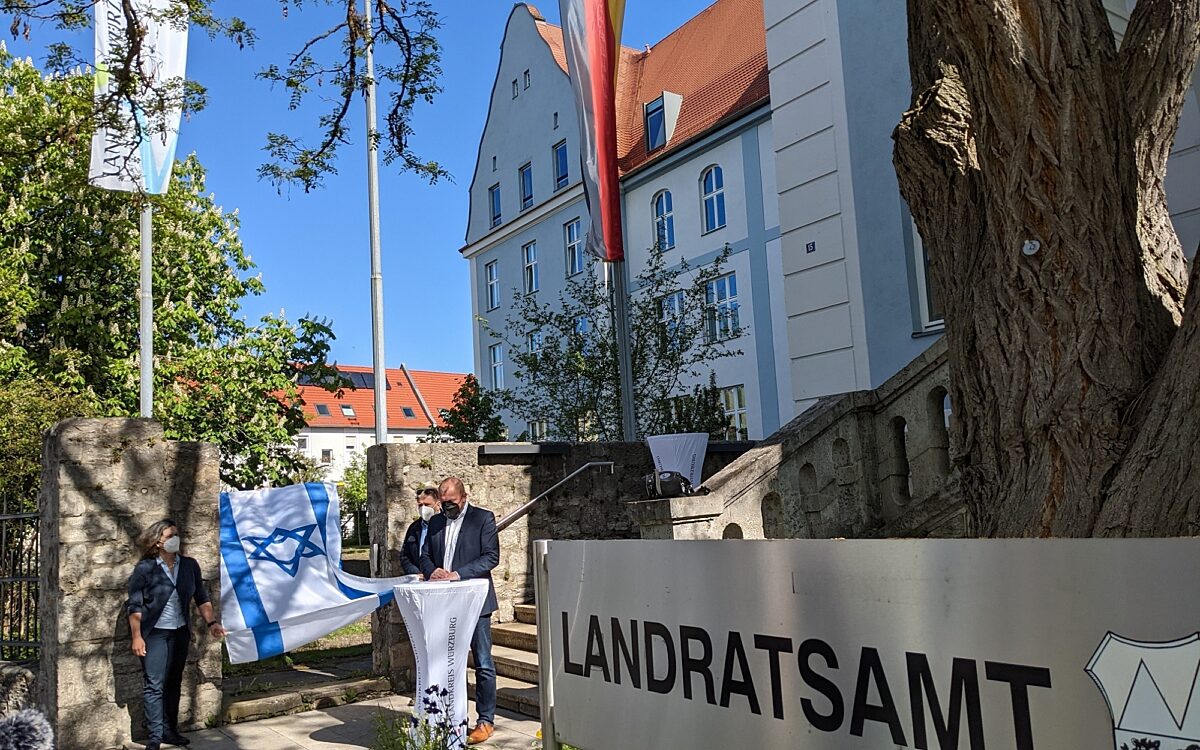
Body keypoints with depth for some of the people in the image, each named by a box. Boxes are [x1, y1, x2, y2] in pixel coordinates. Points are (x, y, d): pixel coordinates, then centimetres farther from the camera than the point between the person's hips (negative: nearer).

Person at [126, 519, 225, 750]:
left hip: (179, 633, 4)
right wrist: (136, 637, -13)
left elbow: (201, 598, 7)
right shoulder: (145, 568, -9)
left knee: (173, 683, 11)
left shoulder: (189, 565, 2)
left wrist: (211, 622, -3)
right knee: (154, 685, -5)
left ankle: (170, 730, 21)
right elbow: (134, 605, -9)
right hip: (154, 634, -4)